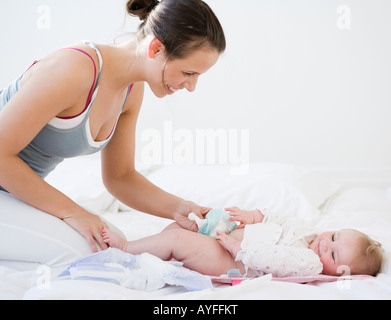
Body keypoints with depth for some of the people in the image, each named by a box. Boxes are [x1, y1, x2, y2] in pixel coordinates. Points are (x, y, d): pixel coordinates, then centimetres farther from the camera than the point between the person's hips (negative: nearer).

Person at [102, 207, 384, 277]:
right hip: (229, 238, 9)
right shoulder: (306, 235, 6)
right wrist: (254, 216, 3)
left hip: (231, 262, -9)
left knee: (177, 239, -19)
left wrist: (238, 246, -26)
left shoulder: (310, 263, -21)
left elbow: (272, 259, -30)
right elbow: (278, 222, 19)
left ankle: (125, 248, -4)